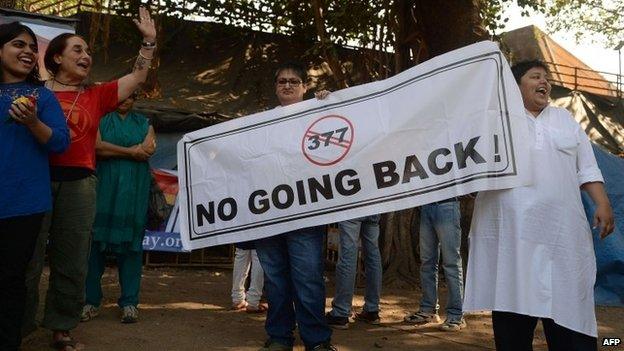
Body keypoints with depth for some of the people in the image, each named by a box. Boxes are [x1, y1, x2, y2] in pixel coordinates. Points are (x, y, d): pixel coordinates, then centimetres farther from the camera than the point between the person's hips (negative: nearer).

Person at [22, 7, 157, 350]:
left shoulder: (96, 96, 13)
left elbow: (137, 77, 14)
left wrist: (149, 41, 9)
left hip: (78, 183, 3)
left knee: (71, 261, 7)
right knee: (27, 258, 0)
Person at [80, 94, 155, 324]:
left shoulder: (144, 123, 17)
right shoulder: (100, 119, 12)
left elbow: (148, 150, -1)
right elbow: (97, 147, -7)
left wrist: (112, 150, -5)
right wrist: (131, 152, -6)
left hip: (134, 191, 1)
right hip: (103, 188, -1)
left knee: (131, 242, -2)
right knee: (96, 240, -4)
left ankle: (129, 303, 2)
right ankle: (91, 301, 4)